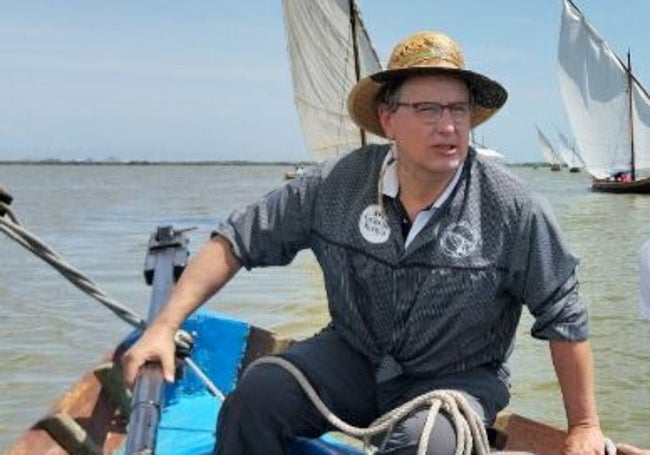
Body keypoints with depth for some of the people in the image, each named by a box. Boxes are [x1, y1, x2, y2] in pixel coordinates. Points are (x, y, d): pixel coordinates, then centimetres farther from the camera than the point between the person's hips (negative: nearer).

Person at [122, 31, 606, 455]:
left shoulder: (510, 206, -15)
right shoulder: (337, 185, -9)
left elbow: (564, 317, -6)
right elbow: (238, 241, -4)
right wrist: (164, 326, -11)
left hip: (457, 380, -2)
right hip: (352, 356, 2)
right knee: (254, 398, -23)